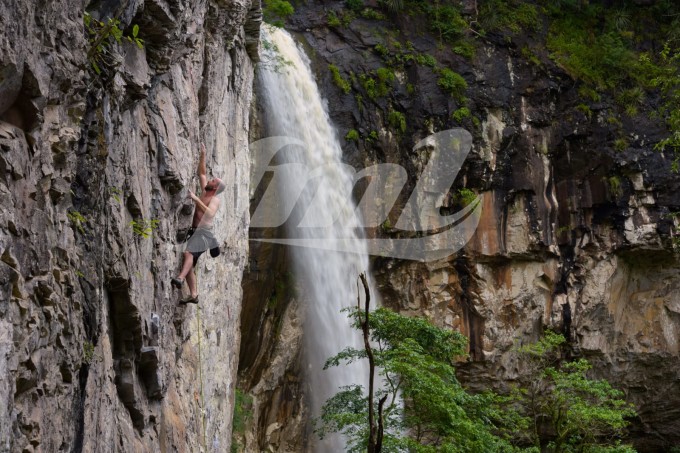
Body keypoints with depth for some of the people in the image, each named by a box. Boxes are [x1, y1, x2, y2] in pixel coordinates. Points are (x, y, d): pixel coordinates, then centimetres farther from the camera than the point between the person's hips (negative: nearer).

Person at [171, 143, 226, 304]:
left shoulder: (215, 199, -4)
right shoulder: (204, 192, 18)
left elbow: (210, 214, -24)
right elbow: (201, 172, 25)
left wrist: (196, 199, -26)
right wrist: (203, 155, 15)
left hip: (204, 232, -9)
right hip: (195, 231, 9)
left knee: (188, 253, -34)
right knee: (188, 264, 2)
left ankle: (180, 279, -55)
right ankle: (193, 294, 2)